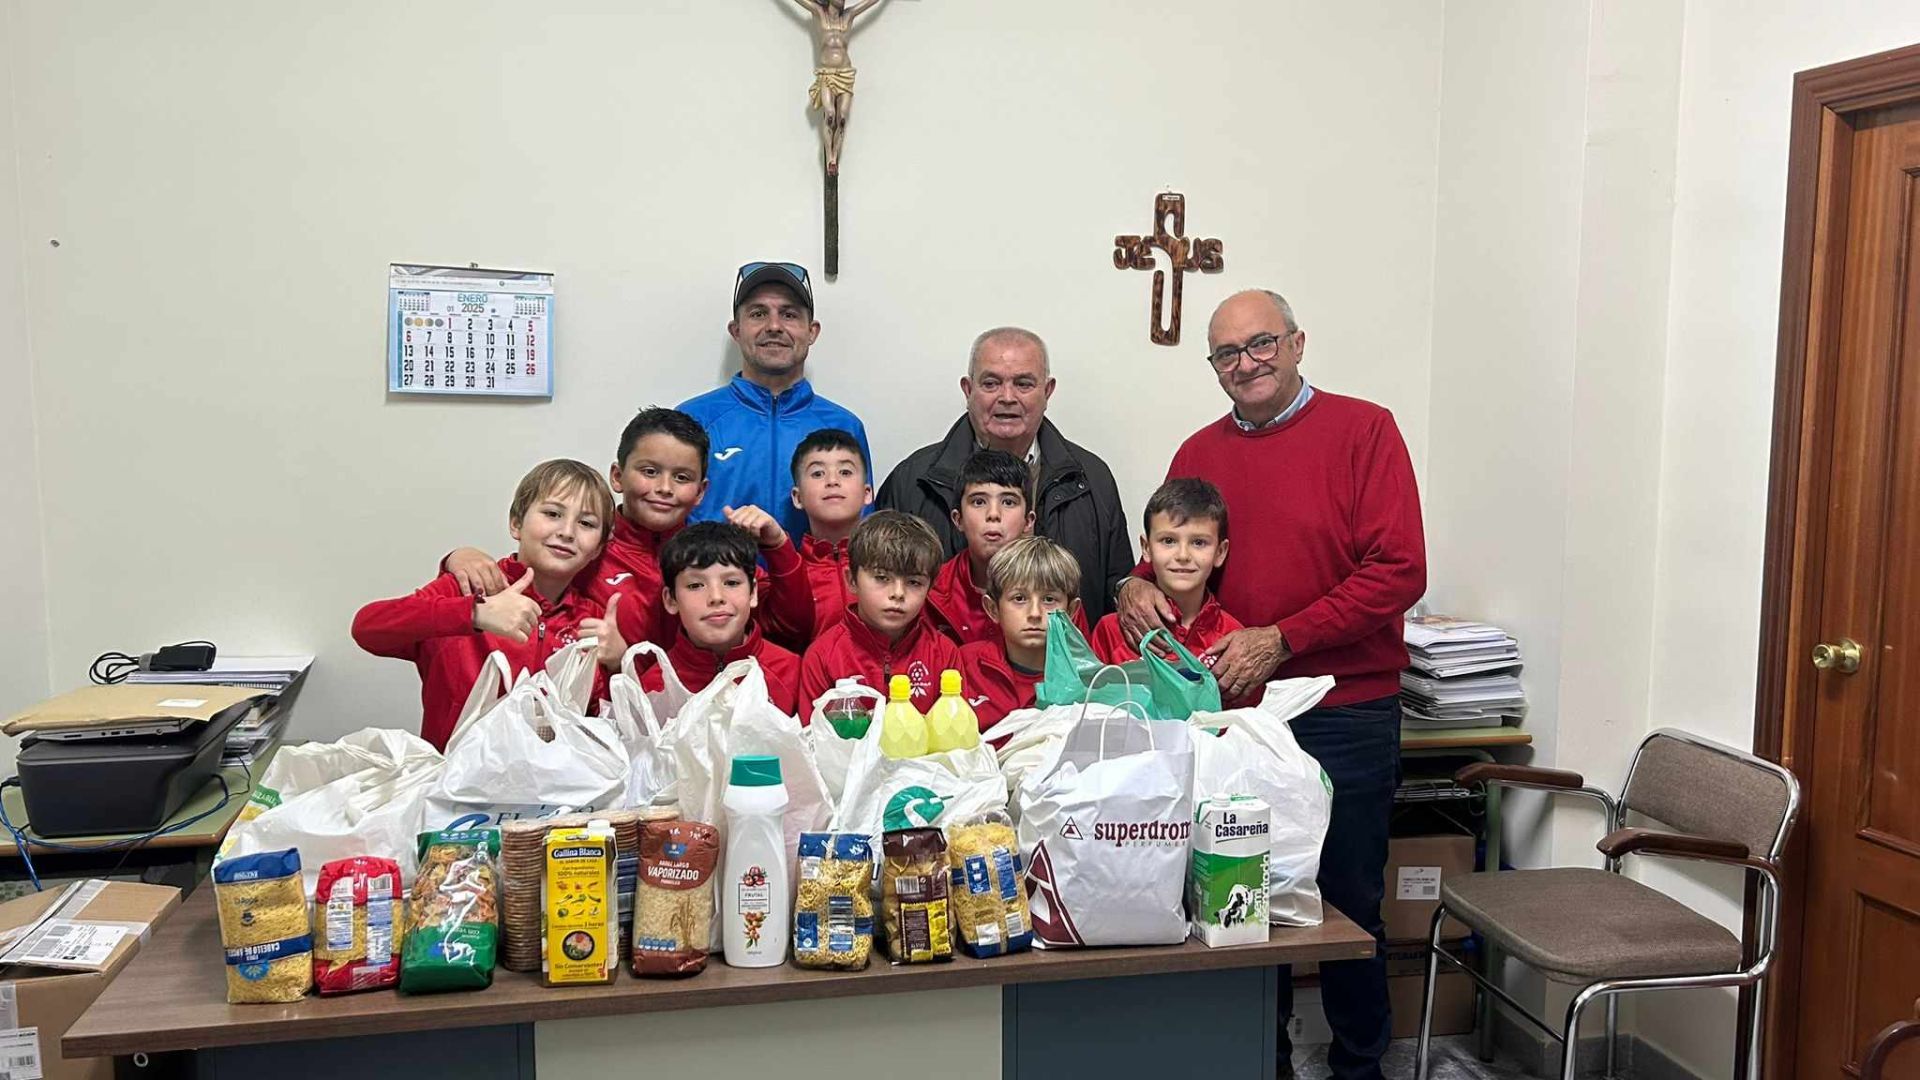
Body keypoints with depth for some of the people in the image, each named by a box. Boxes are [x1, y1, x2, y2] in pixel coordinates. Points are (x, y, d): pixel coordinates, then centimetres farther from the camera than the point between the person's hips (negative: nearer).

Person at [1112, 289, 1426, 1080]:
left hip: (1345, 716, -3)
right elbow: (1169, 560, 18)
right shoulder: (1200, 453, 9)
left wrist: (1279, 641, -16)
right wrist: (1137, 585, -7)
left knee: (1348, 903, 8)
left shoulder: (1362, 429, -4)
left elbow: (1399, 571, -12)